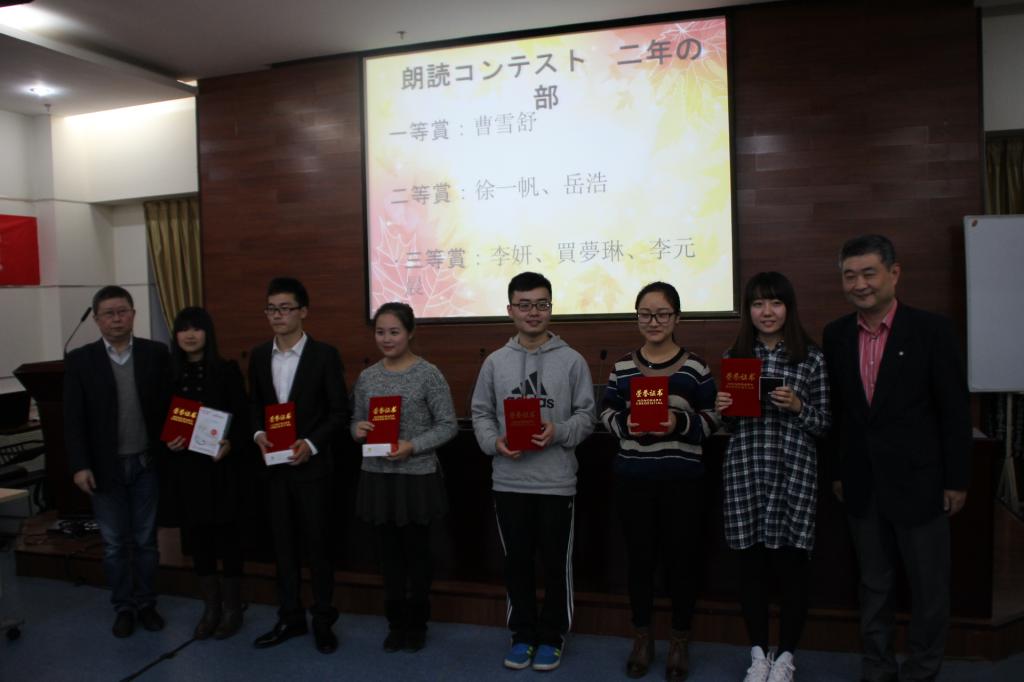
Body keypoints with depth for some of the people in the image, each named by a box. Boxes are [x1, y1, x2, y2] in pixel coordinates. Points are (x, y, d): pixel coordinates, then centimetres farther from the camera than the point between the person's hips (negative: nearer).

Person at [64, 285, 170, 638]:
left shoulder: (156, 353, -1)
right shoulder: (80, 360, -2)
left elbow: (169, 404, 1)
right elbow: (73, 419, -4)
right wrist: (80, 466, -9)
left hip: (146, 464, 0)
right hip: (105, 467, 0)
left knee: (146, 540, 12)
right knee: (115, 544, 11)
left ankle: (146, 603, 27)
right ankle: (123, 607, 26)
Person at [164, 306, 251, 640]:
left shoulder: (227, 370, -4)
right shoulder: (169, 373, 4)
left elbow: (243, 416, -5)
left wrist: (231, 444, -21)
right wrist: (168, 442, -10)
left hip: (221, 466, -3)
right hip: (184, 466, 3)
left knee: (226, 534, 5)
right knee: (197, 537, 11)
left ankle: (232, 608, 20)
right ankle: (210, 607, 25)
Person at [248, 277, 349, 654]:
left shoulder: (324, 354, -7)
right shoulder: (259, 356, 7)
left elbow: (339, 411, -7)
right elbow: (254, 404, 14)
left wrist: (311, 444, -18)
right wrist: (258, 433, -5)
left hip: (311, 465, -4)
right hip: (273, 465, 4)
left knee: (317, 543, 5)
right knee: (283, 543, 13)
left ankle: (323, 620, 20)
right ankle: (290, 618, 27)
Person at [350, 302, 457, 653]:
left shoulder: (428, 374, -9)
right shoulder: (366, 377, 5)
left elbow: (448, 425, -8)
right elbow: (356, 422, 13)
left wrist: (413, 446, -20)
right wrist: (358, 431, -10)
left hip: (417, 477, -4)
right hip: (377, 476, 4)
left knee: (417, 551, 10)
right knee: (389, 552, 13)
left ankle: (417, 623, 27)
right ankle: (396, 622, 29)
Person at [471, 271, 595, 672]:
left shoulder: (572, 361, -2)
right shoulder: (495, 362, 4)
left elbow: (586, 415, -1)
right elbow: (481, 414, 7)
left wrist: (558, 433, -19)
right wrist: (495, 442, -11)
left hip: (556, 482, -2)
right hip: (508, 481, 2)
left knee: (556, 563, 9)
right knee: (517, 561, 14)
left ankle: (551, 636, 27)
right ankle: (522, 633, 31)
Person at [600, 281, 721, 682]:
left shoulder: (694, 366, 0)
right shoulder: (622, 366, 6)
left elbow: (713, 417, 2)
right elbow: (606, 411, 10)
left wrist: (680, 423, -16)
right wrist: (624, 424, -10)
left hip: (682, 478, -1)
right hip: (632, 477, 2)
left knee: (681, 556, 7)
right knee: (639, 555, 11)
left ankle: (680, 640, 28)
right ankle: (642, 636, 30)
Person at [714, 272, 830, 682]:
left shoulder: (812, 358, 3)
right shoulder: (734, 356, 9)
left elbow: (825, 424, 5)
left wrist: (799, 407, -14)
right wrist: (721, 408, -6)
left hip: (794, 471, -2)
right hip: (743, 469, 2)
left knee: (791, 563, 4)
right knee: (750, 563, 8)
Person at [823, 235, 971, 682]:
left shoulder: (931, 329, -9)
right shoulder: (836, 335, 2)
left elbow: (955, 410, -7)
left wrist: (956, 481, -7)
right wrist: (839, 473, 9)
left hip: (917, 483, -3)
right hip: (862, 488, 3)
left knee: (928, 588, 11)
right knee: (873, 585, 16)